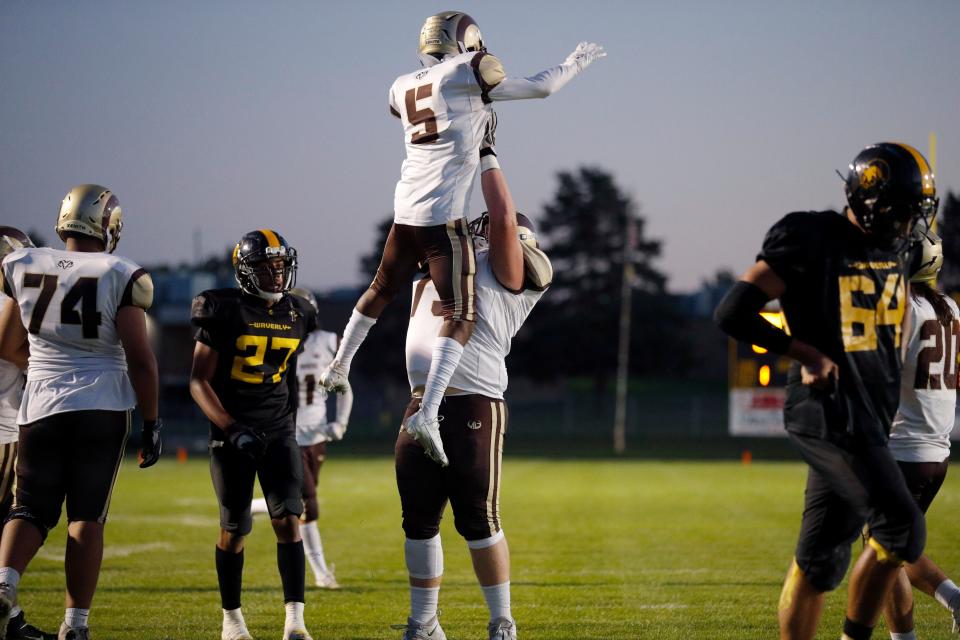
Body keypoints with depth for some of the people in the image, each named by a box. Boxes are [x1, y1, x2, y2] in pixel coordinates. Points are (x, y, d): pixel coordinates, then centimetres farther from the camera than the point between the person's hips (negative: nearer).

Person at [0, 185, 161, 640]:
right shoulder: (121, 277, -7)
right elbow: (139, 358, -8)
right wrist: (151, 422, 1)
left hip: (41, 405, 2)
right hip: (104, 406, -2)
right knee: (87, 516, 6)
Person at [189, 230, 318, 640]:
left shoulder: (297, 315, 5)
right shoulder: (225, 312, -10)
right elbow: (199, 382, -11)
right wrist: (232, 429, -20)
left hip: (279, 432, 3)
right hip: (231, 433, -3)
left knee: (288, 521, -10)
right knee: (234, 529, 4)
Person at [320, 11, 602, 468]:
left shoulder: (402, 88, 13)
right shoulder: (468, 72, -5)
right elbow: (541, 87, 4)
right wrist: (576, 64, 20)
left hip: (405, 212, 7)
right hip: (443, 217, -7)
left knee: (383, 289, 28)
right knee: (459, 316, -7)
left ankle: (338, 367, 43)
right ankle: (427, 413, -20)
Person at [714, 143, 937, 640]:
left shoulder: (890, 250, 12)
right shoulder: (813, 242, -12)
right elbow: (732, 313, -12)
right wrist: (804, 351, -12)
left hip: (869, 418, 7)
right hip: (830, 414, -7)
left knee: (821, 556, 8)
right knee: (901, 529, -14)